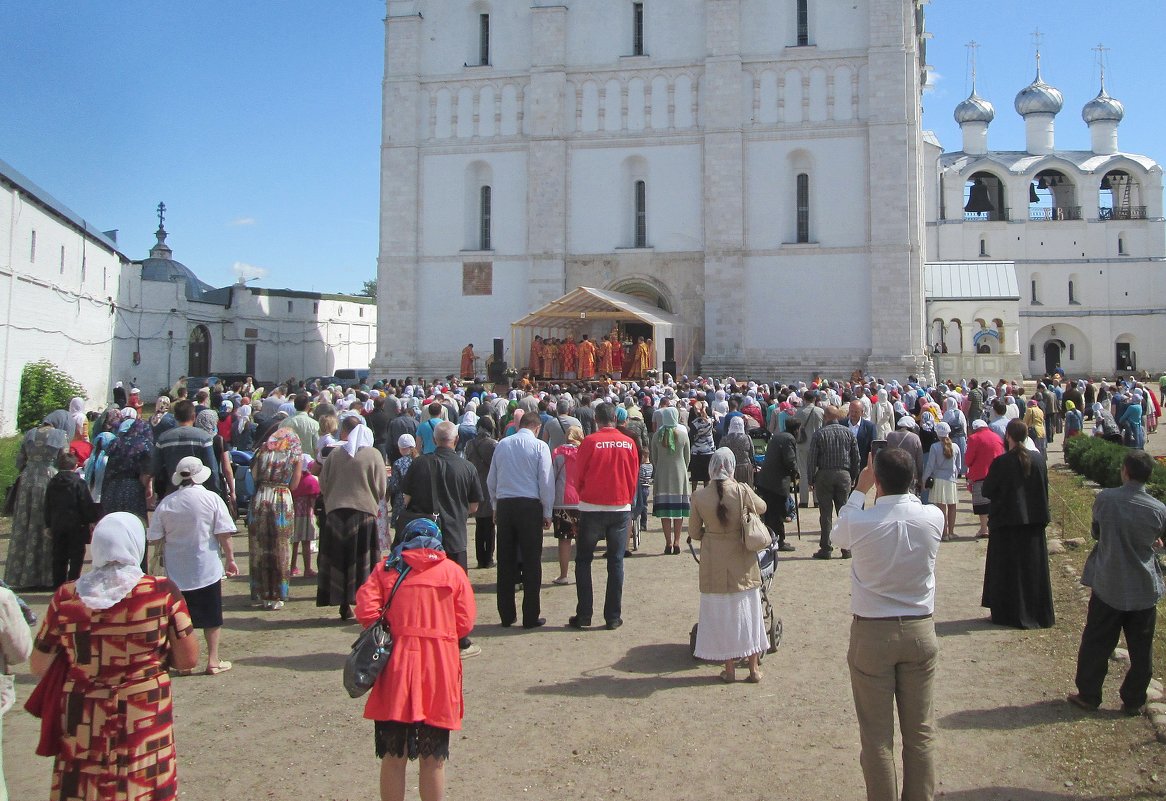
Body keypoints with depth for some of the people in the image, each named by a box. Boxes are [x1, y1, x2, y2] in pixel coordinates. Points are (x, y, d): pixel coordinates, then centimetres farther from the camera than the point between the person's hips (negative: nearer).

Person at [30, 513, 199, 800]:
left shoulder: (66, 598, -8)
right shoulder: (162, 592, -13)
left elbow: (40, 666, 1)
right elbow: (188, 659, -8)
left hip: (82, 725, 2)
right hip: (145, 720, -1)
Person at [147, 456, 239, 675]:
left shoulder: (166, 503, -3)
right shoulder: (212, 499, -8)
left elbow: (154, 538, -1)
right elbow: (224, 534, -10)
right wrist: (230, 558, 1)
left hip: (176, 570, 2)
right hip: (207, 568, -2)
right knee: (212, 617, 9)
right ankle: (213, 660, 13)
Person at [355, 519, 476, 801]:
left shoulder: (386, 569, 7)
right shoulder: (452, 571, 6)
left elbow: (366, 610, -6)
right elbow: (465, 623, 1)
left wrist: (389, 632, 10)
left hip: (396, 668, 0)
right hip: (439, 671, 0)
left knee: (393, 756, 9)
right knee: (433, 759, 9)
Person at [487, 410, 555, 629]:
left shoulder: (502, 445, 8)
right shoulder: (539, 446, -4)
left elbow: (491, 480, 12)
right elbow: (546, 481, -5)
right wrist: (547, 513, 3)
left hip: (504, 505, 4)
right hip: (530, 506, -4)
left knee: (506, 562, 9)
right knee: (531, 562, 3)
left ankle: (506, 615, 15)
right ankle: (530, 617, 5)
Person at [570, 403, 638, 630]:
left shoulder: (590, 442, -9)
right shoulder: (629, 443, -2)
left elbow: (579, 475, -1)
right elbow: (634, 476, 6)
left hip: (592, 508, -2)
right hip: (620, 509, 2)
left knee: (583, 560, 9)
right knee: (616, 562, 8)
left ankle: (583, 615, 8)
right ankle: (613, 617, 9)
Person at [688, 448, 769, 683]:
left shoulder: (699, 496, -9)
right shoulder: (742, 490, -12)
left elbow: (694, 533, 0)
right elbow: (762, 507, 7)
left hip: (714, 563, 0)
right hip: (742, 560, 0)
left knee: (721, 613, 11)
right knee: (747, 611, 13)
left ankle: (729, 668, 17)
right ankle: (754, 667, 20)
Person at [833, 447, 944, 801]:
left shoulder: (859, 523, -17)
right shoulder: (933, 517, -11)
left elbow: (838, 535, 7)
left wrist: (859, 490, 15)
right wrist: (902, 488, 21)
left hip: (871, 634, -2)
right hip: (920, 631, 3)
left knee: (877, 736, 8)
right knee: (921, 732, 14)